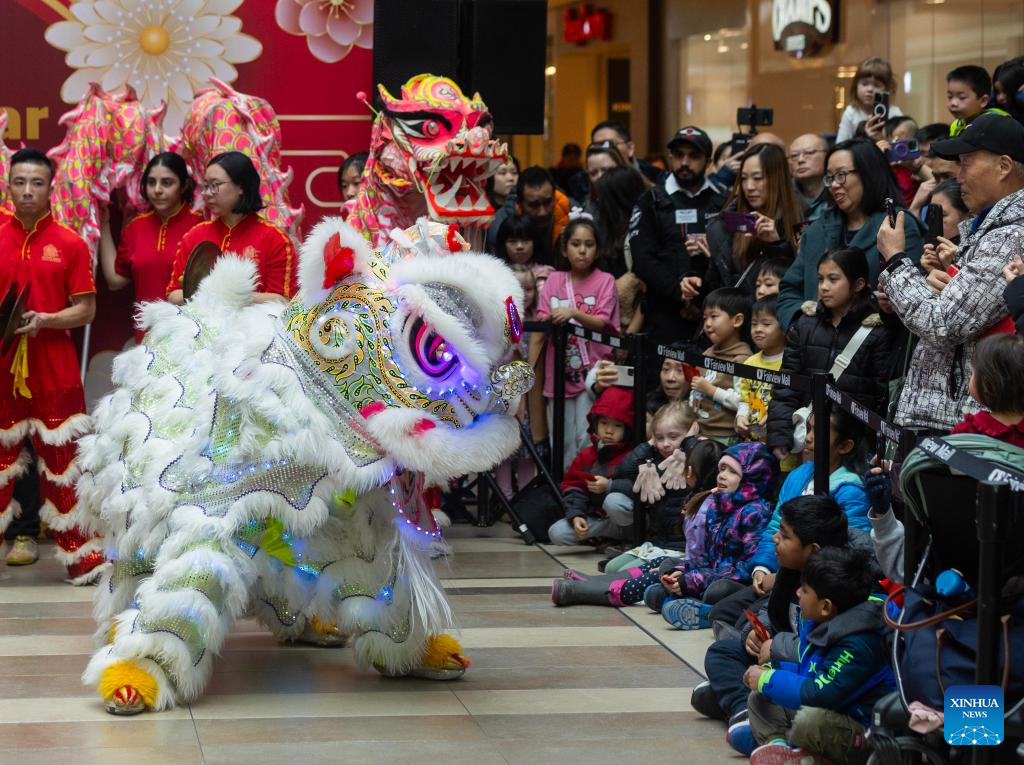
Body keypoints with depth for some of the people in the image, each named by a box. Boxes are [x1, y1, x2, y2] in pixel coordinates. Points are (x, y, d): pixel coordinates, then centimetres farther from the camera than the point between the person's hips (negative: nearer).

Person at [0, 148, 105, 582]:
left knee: (62, 462, -1)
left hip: (54, 370, -2)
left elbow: (86, 309, 1)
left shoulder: (70, 244, 2)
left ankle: (80, 556, 5)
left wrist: (45, 321, -15)